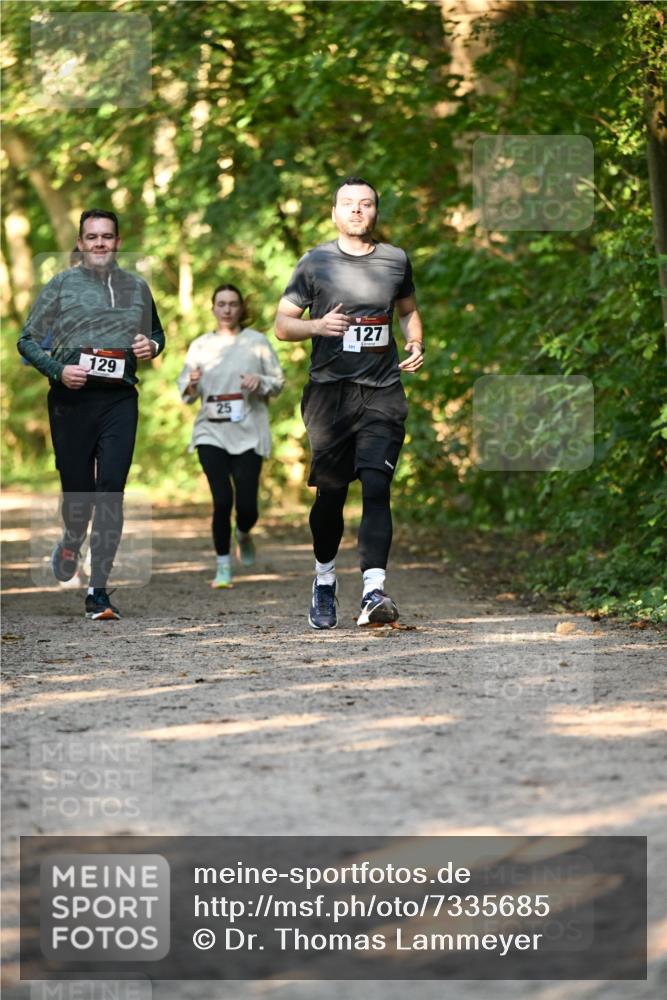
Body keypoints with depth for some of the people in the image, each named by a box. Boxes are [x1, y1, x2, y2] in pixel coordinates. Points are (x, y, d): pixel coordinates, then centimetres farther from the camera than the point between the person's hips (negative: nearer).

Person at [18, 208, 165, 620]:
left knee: (111, 491, -10)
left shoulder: (137, 288, 14)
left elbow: (157, 334, 28)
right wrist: (58, 370, -10)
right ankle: (72, 541, 41)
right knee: (77, 490, 4)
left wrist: (152, 346, 4)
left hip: (120, 399, 1)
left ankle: (98, 592, -8)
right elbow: (28, 340, 6)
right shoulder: (61, 285, 6)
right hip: (72, 398, -1)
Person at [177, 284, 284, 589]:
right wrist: (192, 384, -13)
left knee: (246, 505, -5)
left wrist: (260, 382, -13)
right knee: (222, 500, -11)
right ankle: (223, 568, 2)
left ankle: (243, 535, 31)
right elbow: (185, 392, 9)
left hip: (248, 435, -1)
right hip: (211, 434, 1)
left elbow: (278, 381, 7)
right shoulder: (200, 345, 7)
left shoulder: (257, 342, 3)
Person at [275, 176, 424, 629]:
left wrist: (416, 344, 7)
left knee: (376, 487, -14)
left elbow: (408, 310, 27)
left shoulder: (396, 260, 11)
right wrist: (318, 325, -13)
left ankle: (373, 591, -24)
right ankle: (324, 579, 29)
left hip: (382, 392, 1)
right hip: (330, 389, 0)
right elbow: (282, 324, 7)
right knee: (331, 493, 6)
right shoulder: (315, 263, 4)